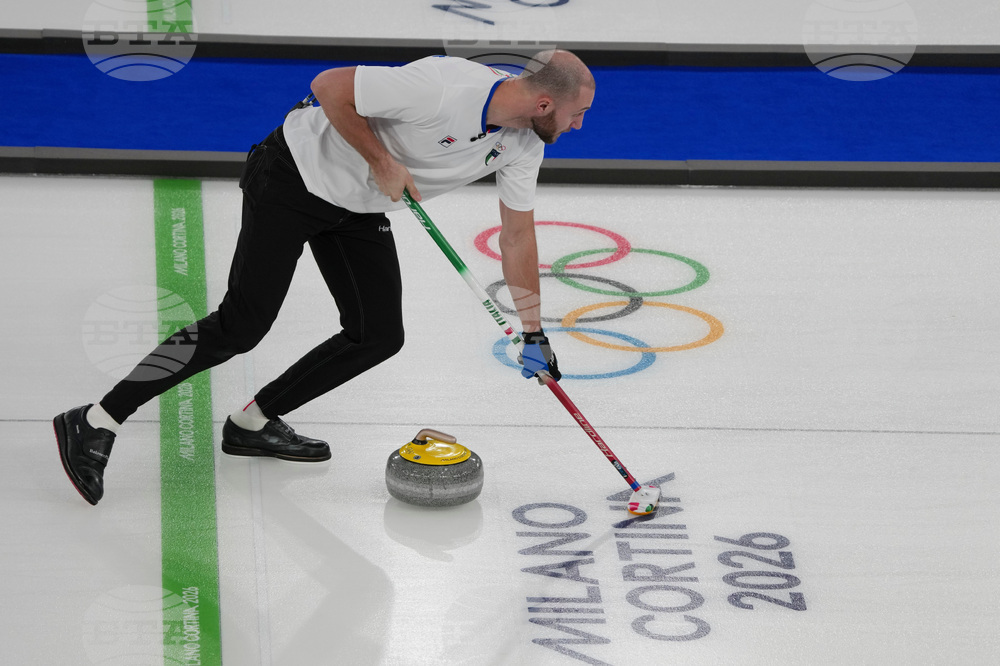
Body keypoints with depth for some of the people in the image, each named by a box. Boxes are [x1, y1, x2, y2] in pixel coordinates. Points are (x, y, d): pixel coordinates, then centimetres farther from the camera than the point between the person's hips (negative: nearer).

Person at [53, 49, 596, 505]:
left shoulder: (524, 143, -6)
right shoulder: (442, 91, -33)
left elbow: (517, 237, 5)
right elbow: (329, 86, -26)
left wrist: (533, 331, 6)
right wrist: (382, 162, -22)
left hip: (357, 208, 8)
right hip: (296, 174, -8)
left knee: (379, 336, 1)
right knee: (242, 326, -12)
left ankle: (254, 423, 14)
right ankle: (96, 424, -9)